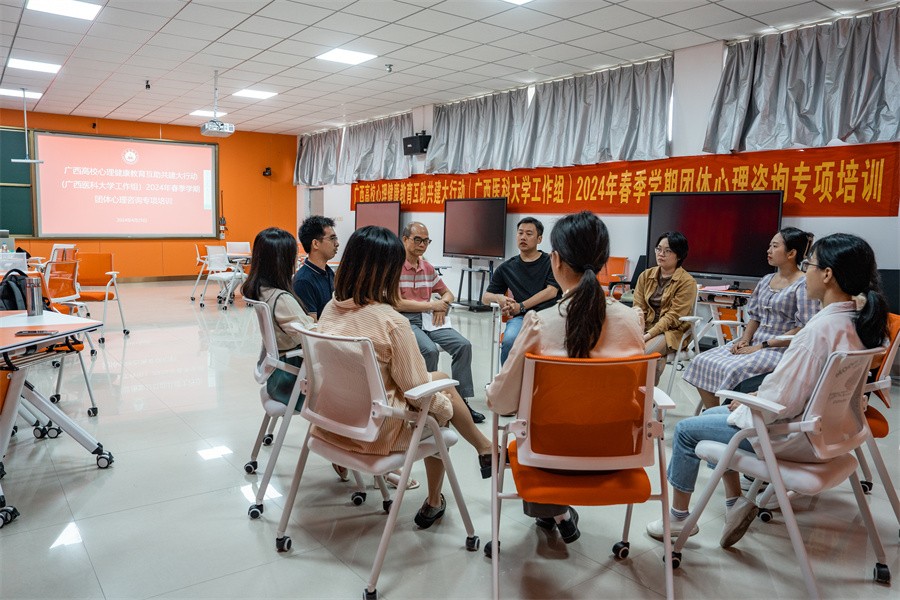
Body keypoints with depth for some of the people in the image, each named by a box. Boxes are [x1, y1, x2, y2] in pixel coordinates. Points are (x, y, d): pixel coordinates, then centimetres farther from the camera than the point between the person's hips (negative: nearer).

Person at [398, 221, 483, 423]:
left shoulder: (428, 268, 18)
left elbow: (447, 293, 28)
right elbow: (398, 303, -13)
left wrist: (442, 307, 3)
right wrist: (431, 305, -6)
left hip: (428, 318, 7)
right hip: (405, 321, -6)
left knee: (463, 345, -14)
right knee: (429, 350, -32)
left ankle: (461, 400, -9)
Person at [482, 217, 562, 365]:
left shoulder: (551, 262, 15)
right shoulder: (506, 268, 21)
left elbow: (551, 292, 2)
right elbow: (485, 297, 22)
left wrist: (521, 306, -6)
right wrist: (498, 298, -3)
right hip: (520, 317, 2)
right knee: (510, 341, -33)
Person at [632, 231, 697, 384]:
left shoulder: (687, 282, -5)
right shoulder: (646, 275, 11)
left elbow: (673, 317, -11)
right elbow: (638, 307, 5)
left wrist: (649, 335, -21)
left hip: (672, 331, -4)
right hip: (646, 327, 4)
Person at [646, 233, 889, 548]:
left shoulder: (821, 328, -29)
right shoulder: (858, 321, -1)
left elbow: (782, 401, -26)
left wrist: (744, 408, -7)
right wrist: (757, 397, 6)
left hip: (797, 437, -9)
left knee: (686, 430, 5)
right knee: (712, 414, 22)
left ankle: (678, 517, 21)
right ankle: (735, 501, 21)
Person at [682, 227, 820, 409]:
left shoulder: (803, 285, -9)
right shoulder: (766, 280, 15)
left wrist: (762, 346, -16)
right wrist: (745, 339, 0)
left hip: (781, 349, -8)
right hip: (754, 343, 8)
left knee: (733, 371, -31)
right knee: (702, 363, -8)